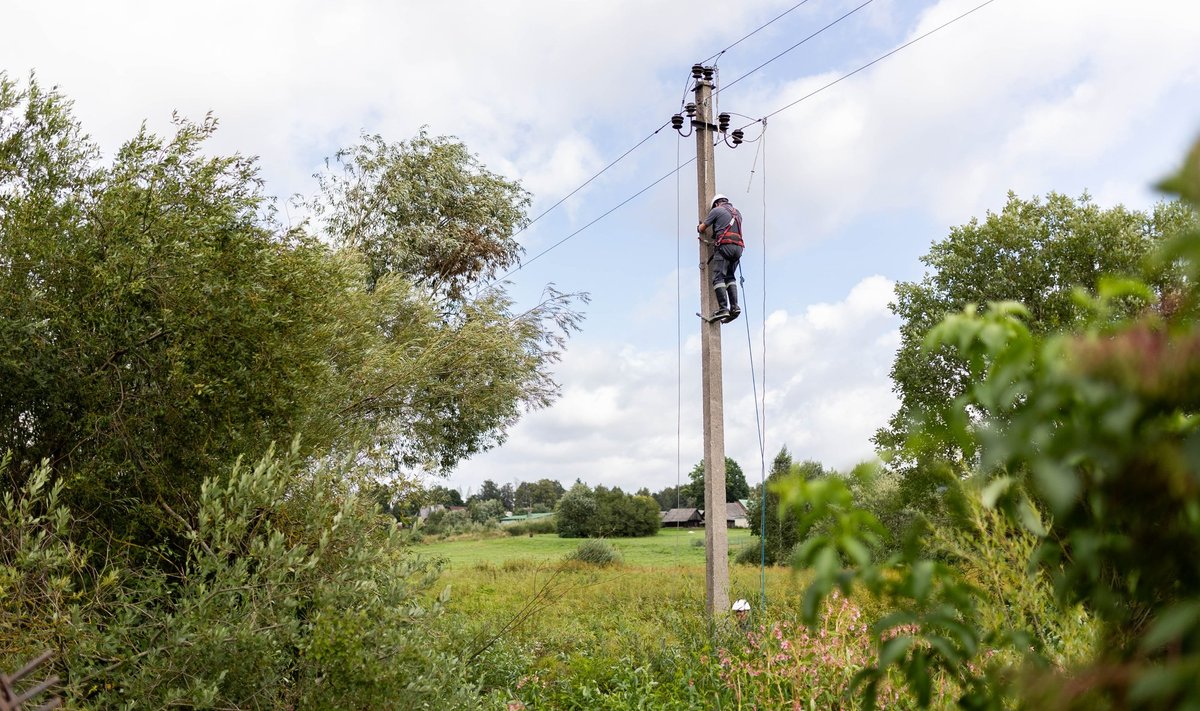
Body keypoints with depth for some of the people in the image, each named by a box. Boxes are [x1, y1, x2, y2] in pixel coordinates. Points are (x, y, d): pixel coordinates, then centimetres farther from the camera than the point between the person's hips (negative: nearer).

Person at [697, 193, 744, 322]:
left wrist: (699, 228, 35)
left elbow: (702, 228, 12)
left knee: (718, 277, -10)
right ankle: (734, 306, -1)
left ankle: (723, 308, -22)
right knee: (729, 277, 14)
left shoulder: (716, 210, 6)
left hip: (724, 246, -7)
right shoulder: (737, 213, 25)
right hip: (738, 247, 7)